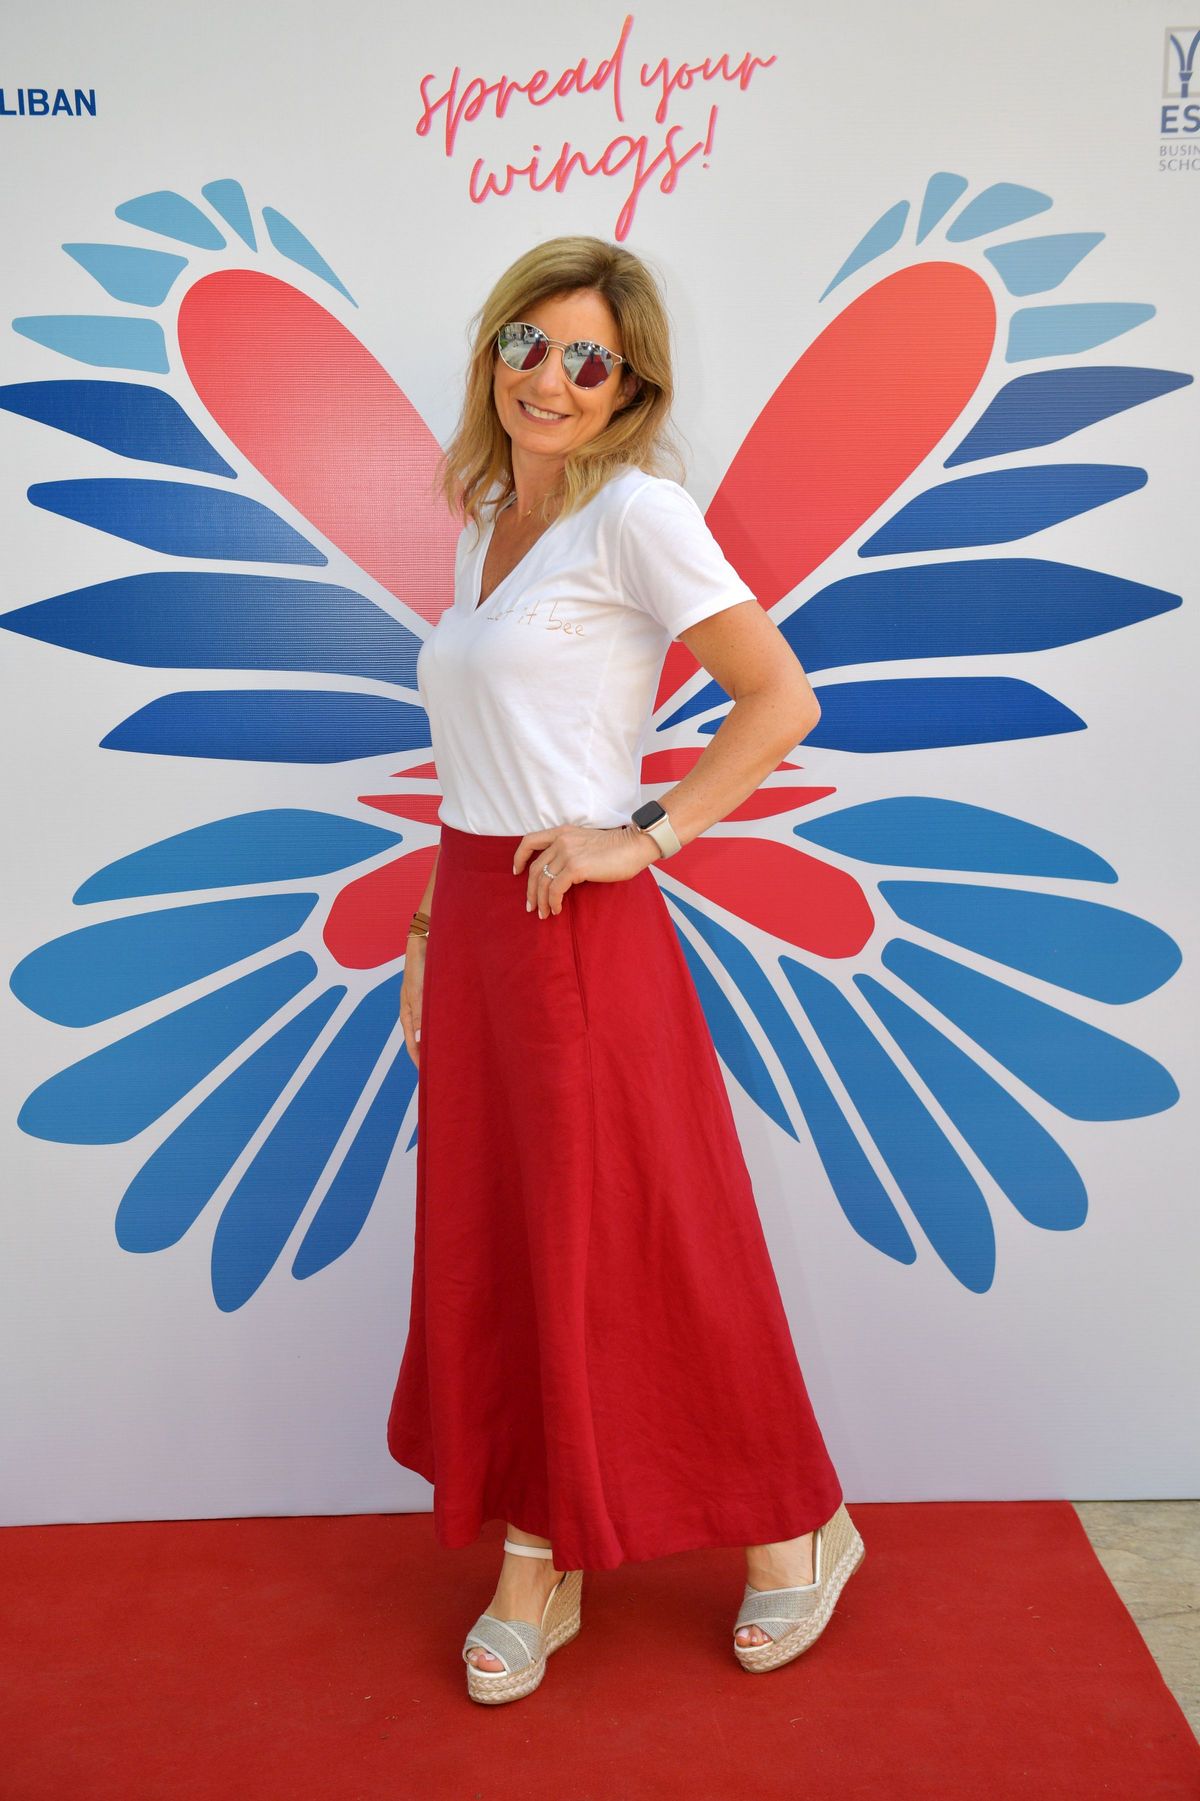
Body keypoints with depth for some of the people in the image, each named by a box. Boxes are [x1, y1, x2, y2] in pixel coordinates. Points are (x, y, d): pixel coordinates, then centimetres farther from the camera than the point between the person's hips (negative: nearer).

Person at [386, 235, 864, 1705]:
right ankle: (535, 1569, 28)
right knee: (493, 1246, 12)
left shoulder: (635, 512, -8)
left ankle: (795, 1531, 27)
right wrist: (427, 930, 14)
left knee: (630, 1246, 4)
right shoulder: (486, 525, 14)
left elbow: (781, 699, -14)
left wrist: (643, 838, -16)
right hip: (474, 923, 8)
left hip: (580, 929, -7)